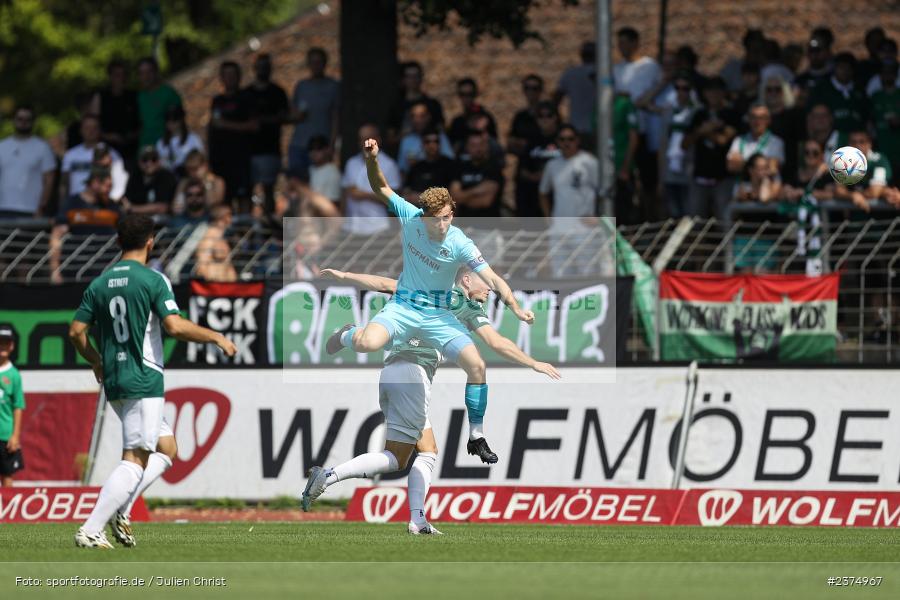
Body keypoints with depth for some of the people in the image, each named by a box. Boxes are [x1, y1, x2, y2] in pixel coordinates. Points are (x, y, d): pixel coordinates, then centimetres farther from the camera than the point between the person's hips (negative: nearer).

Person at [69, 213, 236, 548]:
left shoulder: (99, 285, 8)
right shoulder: (153, 280, -9)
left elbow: (76, 332, 9)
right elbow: (175, 326, -19)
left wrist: (95, 361, 27)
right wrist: (216, 338, -6)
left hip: (113, 382, 7)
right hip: (144, 382, -7)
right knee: (134, 461, -7)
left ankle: (119, 510, 4)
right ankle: (90, 531, -17)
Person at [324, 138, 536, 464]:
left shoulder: (460, 244, -20)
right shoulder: (410, 218, -14)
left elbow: (492, 279, -23)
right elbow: (380, 188, -6)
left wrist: (516, 308, -38)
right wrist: (372, 160, -25)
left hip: (438, 314, 0)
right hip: (402, 307, 0)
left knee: (476, 364, -16)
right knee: (368, 343, -31)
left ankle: (476, 437, 0)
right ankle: (347, 335, 12)